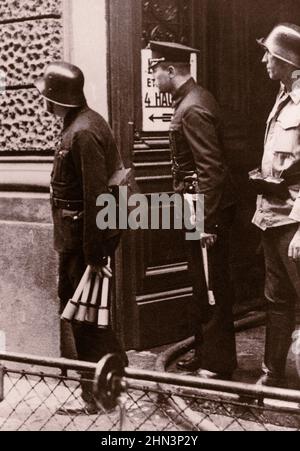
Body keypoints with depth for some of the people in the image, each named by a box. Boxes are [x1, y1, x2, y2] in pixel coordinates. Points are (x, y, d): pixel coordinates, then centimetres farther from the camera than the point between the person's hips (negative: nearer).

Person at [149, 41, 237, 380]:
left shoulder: (192, 109, -19)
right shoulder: (193, 99, 12)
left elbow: (211, 168, -23)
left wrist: (207, 222, -23)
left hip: (209, 211, -10)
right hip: (200, 209, 10)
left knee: (212, 288, -1)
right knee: (202, 285, 17)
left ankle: (218, 364, 9)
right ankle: (204, 353, 29)